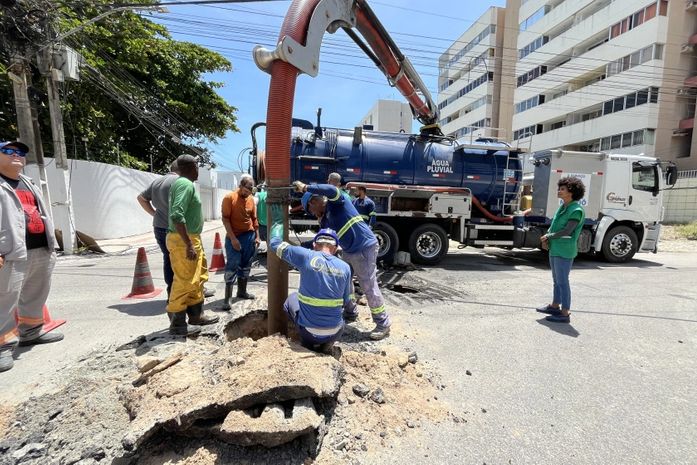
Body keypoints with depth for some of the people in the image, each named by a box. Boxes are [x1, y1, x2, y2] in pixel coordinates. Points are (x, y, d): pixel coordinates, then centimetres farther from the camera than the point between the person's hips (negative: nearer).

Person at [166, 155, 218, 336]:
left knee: (197, 278, 17)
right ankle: (177, 324, 10)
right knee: (184, 282, -2)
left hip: (191, 239, 10)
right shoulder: (186, 184, -16)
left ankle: (196, 315, 27)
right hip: (183, 240, -10)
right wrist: (188, 244, -26)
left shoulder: (182, 183, 16)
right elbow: (177, 215, -27)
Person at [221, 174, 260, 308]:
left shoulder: (251, 199, 7)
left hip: (249, 236, 5)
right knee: (232, 266, -6)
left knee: (245, 265, 12)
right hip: (234, 237, -5)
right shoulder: (229, 198, -9)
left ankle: (242, 291, 25)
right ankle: (228, 298, -2)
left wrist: (257, 236, 8)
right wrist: (232, 238, -17)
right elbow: (225, 219, -12)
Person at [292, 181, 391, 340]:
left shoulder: (336, 203, -11)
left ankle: (383, 324, 6)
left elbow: (332, 191, -33)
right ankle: (350, 312, 39)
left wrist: (306, 187, -27)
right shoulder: (324, 220, 12)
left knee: (369, 287, -7)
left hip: (364, 248, -10)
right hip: (348, 251, 10)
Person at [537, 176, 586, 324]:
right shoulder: (562, 206, 12)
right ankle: (554, 306, 34)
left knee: (562, 281, -3)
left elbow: (567, 231, -20)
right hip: (555, 249, 9)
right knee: (557, 280, 19)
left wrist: (549, 236, -9)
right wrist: (546, 237, 0)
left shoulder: (577, 210, -14)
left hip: (565, 251, -9)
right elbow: (553, 224, 16)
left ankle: (565, 313, 7)